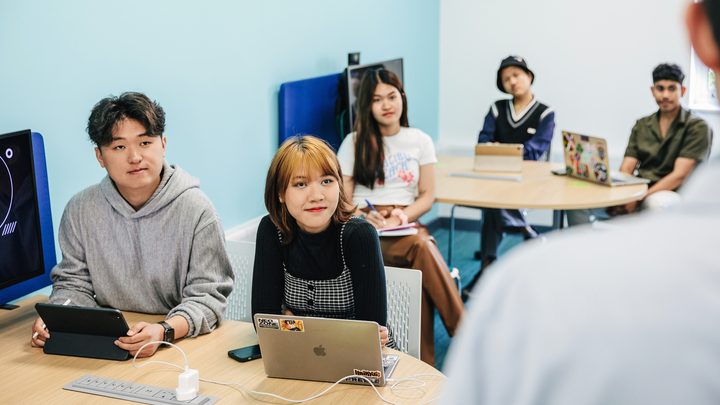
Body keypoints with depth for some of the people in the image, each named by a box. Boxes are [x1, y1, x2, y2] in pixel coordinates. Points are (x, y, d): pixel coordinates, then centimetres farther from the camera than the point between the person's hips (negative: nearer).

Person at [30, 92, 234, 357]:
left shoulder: (196, 210, -9)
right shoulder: (80, 209, 3)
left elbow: (207, 295, -11)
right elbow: (74, 283, 11)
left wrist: (164, 331, -30)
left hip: (182, 344, -3)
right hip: (106, 343, 3)